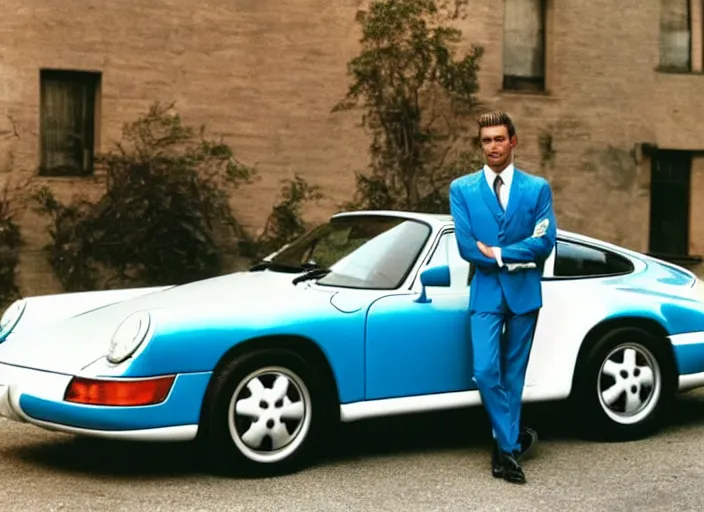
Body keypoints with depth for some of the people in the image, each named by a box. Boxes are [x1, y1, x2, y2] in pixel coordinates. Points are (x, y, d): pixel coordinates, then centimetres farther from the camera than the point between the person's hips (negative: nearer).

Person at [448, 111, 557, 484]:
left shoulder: (537, 188, 4)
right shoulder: (462, 189, 3)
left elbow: (546, 241, -7)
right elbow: (466, 246, -5)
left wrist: (497, 252, -13)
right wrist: (517, 257, -9)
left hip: (524, 292, 0)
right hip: (486, 292, 0)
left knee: (513, 374, 8)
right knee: (486, 373, -12)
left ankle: (506, 446, 20)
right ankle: (514, 440, 2)